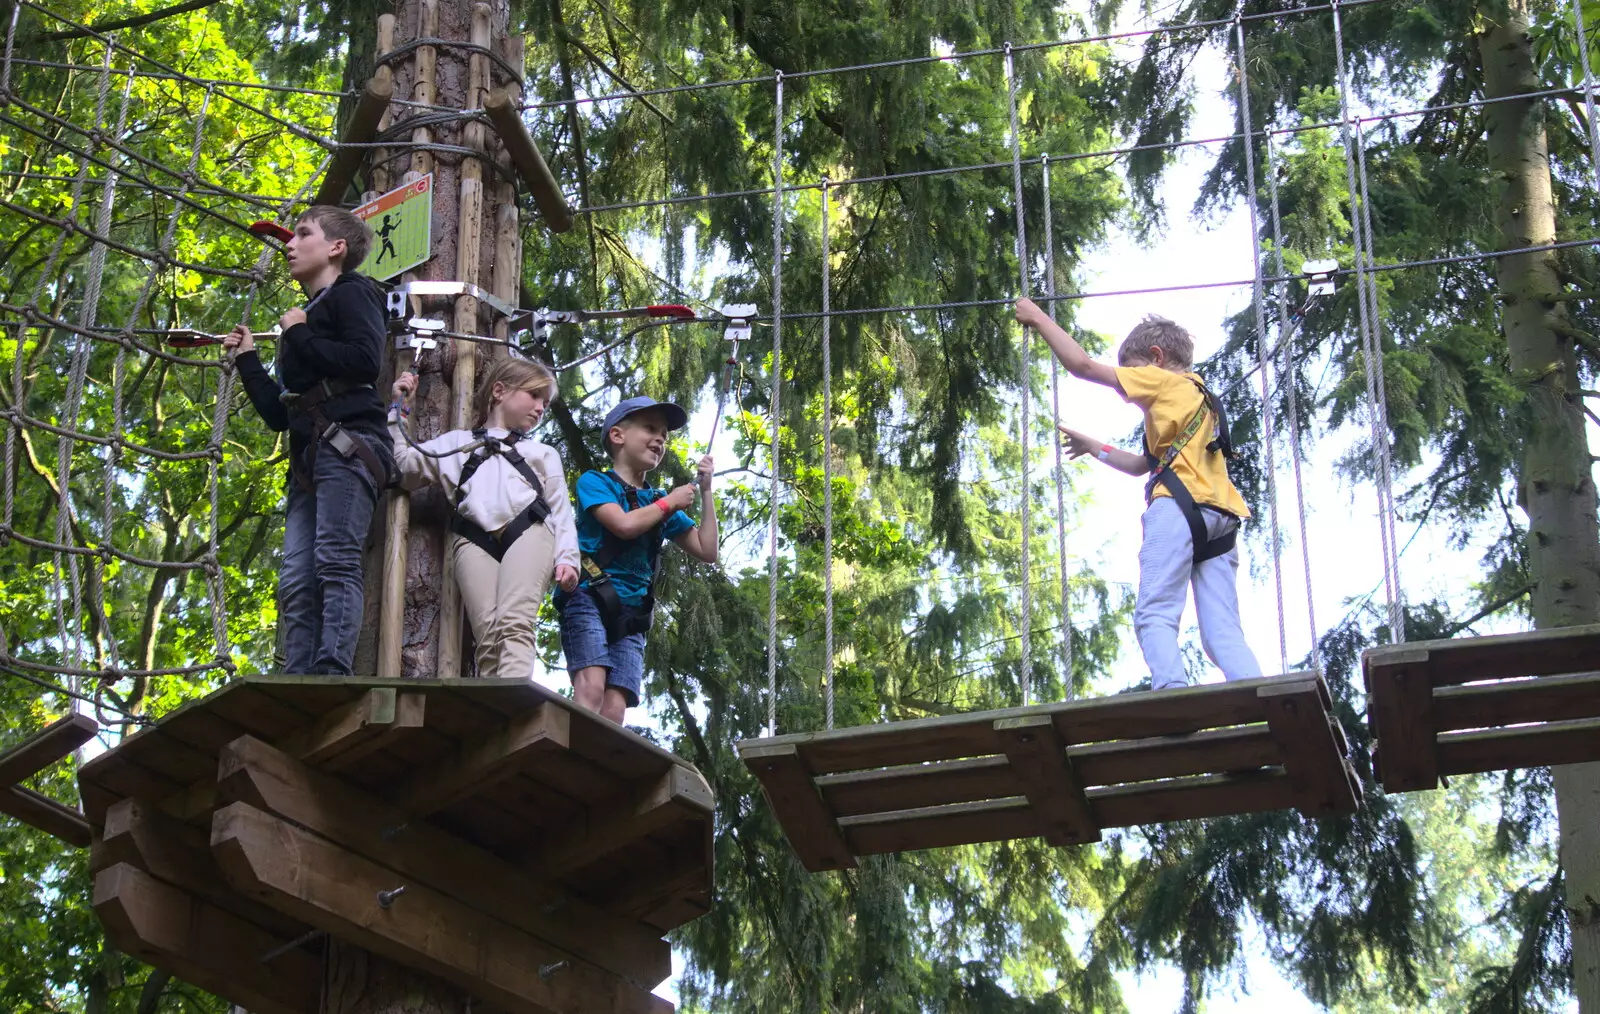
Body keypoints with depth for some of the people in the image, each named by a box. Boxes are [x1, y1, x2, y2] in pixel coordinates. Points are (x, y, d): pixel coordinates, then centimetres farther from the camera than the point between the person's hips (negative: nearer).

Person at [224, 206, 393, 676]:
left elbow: (366, 360, -14)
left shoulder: (351, 293, 7)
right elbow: (277, 413, 29)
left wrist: (299, 336, -3)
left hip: (348, 445, -8)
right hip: (308, 459, 8)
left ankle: (331, 671, -34)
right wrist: (246, 360, 26)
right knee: (295, 581, -4)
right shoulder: (305, 317, 30)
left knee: (335, 562, -22)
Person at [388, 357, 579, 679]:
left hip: (529, 532, -1)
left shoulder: (543, 454, 32)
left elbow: (561, 510, 20)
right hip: (474, 539, 1)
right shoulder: (456, 443, 31)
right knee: (489, 633, -21)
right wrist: (398, 410, 23)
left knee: (515, 622, -27)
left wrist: (566, 557, 3)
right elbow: (405, 466, 23)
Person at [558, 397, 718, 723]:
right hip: (588, 599, -5)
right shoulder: (595, 483, 5)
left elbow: (707, 552, 17)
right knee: (591, 687, -26)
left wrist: (705, 493, 13)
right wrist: (670, 503, 2)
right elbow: (625, 524, -14)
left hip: (631, 614, 5)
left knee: (616, 708, -11)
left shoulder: (660, 501, 21)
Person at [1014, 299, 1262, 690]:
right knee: (1224, 632, -1)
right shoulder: (1200, 396, 33)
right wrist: (1093, 448, 41)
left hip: (1180, 506, -8)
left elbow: (1082, 365, 5)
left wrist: (1040, 319, 16)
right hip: (1220, 518, 8)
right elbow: (1142, 464, 40)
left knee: (1155, 616, -14)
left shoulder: (1162, 381, 8)